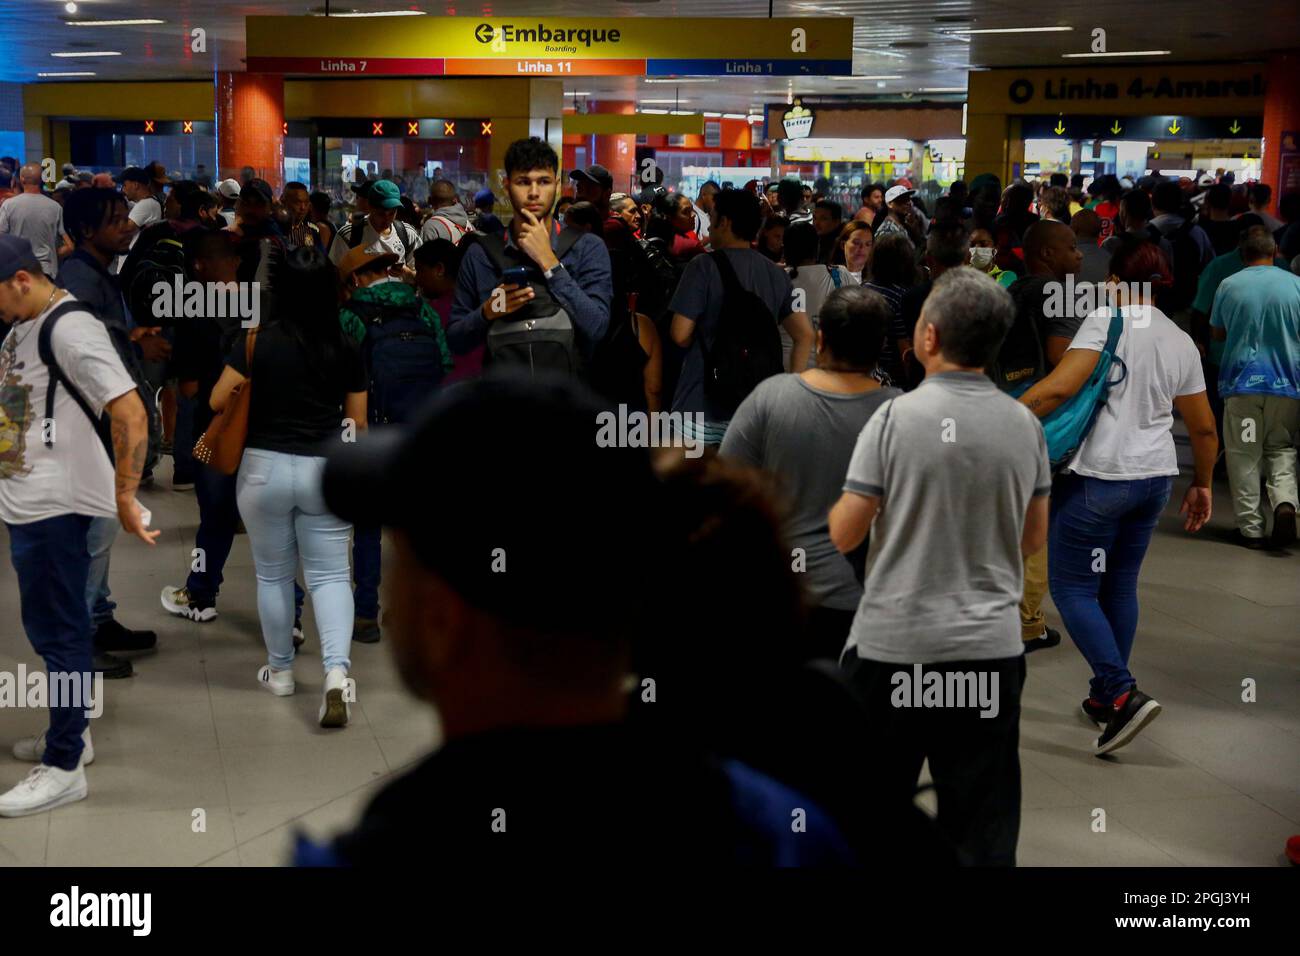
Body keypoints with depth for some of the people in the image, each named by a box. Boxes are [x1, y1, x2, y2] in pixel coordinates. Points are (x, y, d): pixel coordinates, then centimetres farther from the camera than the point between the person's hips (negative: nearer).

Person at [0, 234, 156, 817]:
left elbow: (130, 413, -22)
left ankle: (64, 768, 6)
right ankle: (70, 734, 33)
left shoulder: (69, 329, -17)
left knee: (57, 633, -2)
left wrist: (124, 498, -21)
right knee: (49, 627, 19)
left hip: (55, 506, -9)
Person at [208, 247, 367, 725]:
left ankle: (279, 671, 27)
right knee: (329, 574, 5)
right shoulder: (346, 349, -2)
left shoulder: (255, 340, -8)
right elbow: (358, 421, 6)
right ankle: (337, 670, -14)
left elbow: (218, 401, -3)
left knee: (273, 574, 15)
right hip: (326, 469, 1)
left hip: (265, 467, -1)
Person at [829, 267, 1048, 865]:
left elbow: (843, 536, -8)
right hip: (990, 649, 3)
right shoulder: (1025, 426, 1)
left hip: (893, 645, -3)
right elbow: (1033, 540, 11)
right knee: (985, 827, 8)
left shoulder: (896, 418, -11)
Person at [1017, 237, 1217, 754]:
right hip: (1155, 477, 7)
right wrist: (1202, 484, 28)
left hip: (1098, 478, -7)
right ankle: (1106, 698, 25)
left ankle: (1122, 693, -12)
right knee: (1120, 585, 18)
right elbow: (1204, 428, 15)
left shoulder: (1106, 321, -10)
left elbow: (1059, 387, -23)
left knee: (1072, 586, 0)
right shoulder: (1181, 341, 10)